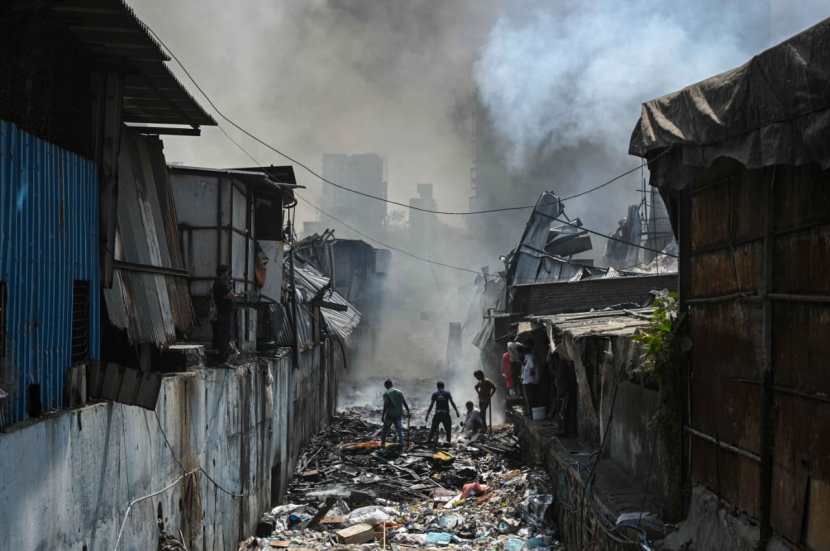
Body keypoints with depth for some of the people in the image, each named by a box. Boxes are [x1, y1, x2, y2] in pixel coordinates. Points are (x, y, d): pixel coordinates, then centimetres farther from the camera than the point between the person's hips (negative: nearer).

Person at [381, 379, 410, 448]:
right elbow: (405, 403, 4)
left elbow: (385, 405, -15)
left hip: (389, 415, -3)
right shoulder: (399, 392, 6)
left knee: (385, 430, 13)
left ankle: (382, 444, 19)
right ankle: (401, 445, -7)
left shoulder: (386, 394, -7)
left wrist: (383, 415, -12)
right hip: (399, 414, 3)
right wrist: (408, 412, 11)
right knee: (400, 430, 3)